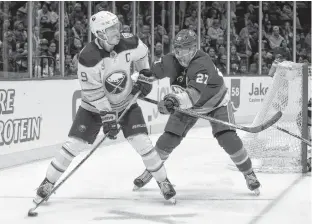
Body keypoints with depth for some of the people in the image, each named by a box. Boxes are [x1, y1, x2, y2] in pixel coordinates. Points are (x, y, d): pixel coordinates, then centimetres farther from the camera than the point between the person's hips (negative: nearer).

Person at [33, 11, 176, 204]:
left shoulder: (130, 43, -19)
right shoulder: (88, 57, -29)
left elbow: (142, 54, 7)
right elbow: (93, 92, -24)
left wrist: (145, 76, -1)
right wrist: (107, 117, -26)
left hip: (126, 102, 2)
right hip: (95, 106, -2)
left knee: (142, 142, -10)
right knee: (75, 144, -7)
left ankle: (163, 181, 8)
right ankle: (48, 183, 8)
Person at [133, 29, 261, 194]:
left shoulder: (202, 63, -39)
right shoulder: (170, 62, -21)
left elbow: (195, 93, -54)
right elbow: (154, 71, 2)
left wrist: (176, 100, -69)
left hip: (215, 102, -5)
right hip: (188, 105, 5)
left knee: (228, 139, -21)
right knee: (168, 139, -2)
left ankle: (249, 174, -2)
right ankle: (151, 170, 22)